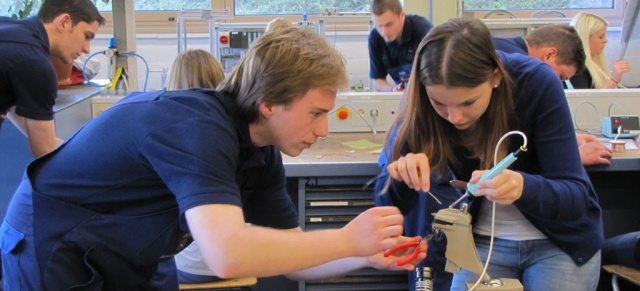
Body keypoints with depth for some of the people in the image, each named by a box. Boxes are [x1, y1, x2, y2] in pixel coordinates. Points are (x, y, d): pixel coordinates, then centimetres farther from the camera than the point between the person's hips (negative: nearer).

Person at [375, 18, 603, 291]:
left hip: (559, 242, -1)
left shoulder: (537, 82, -24)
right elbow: (388, 204, -14)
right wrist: (402, 175, -37)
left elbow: (576, 195, -22)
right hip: (480, 245, 1)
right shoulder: (421, 102, -18)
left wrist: (522, 186, -43)